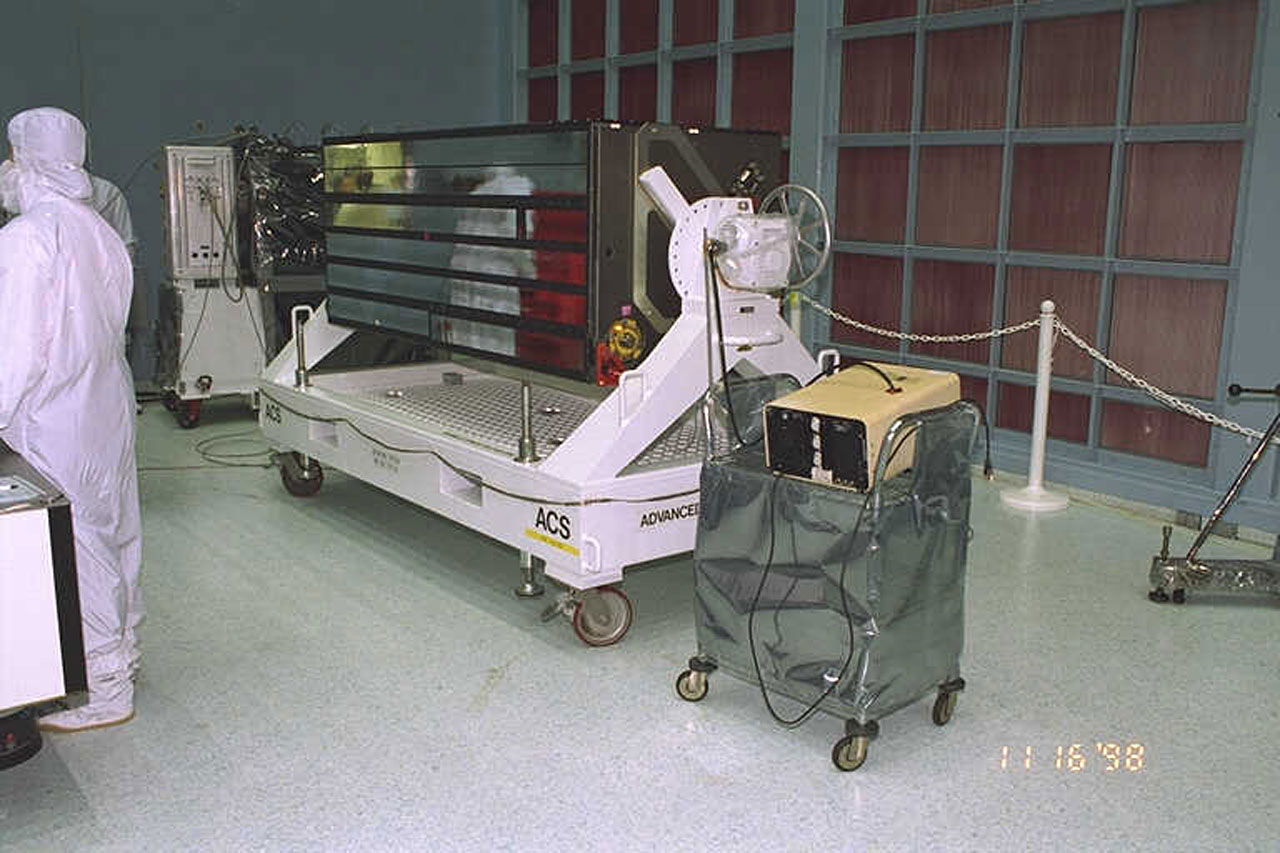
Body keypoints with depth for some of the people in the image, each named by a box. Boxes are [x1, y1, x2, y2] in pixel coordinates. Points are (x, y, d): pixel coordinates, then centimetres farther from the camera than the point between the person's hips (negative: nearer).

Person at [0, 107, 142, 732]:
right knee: (111, 532, 18)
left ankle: (103, 692, 11)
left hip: (56, 423, -8)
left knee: (75, 546, 1)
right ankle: (121, 652, 34)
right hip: (108, 405, 8)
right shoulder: (98, 231, 7)